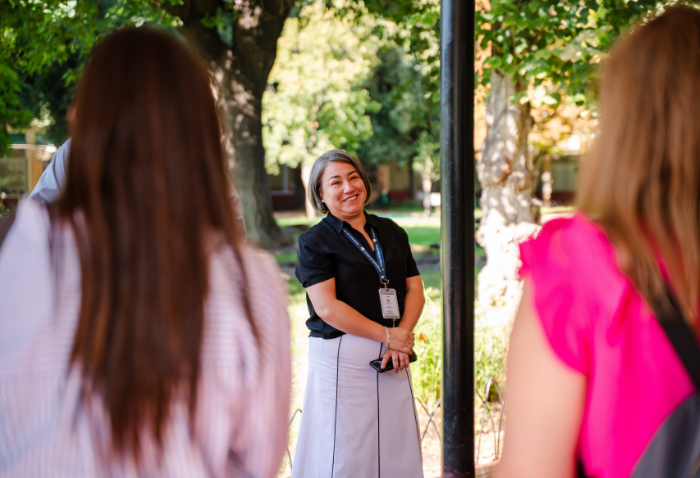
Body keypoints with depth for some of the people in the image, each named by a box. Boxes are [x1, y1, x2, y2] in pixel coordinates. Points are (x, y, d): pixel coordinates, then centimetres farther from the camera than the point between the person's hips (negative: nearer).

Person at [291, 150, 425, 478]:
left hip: (393, 356, 5)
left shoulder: (392, 232, 13)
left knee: (396, 451, 7)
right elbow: (327, 307, -13)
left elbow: (415, 290, 9)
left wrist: (401, 341, -8)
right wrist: (387, 335, -13)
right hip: (341, 358, -5)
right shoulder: (315, 241, -3)